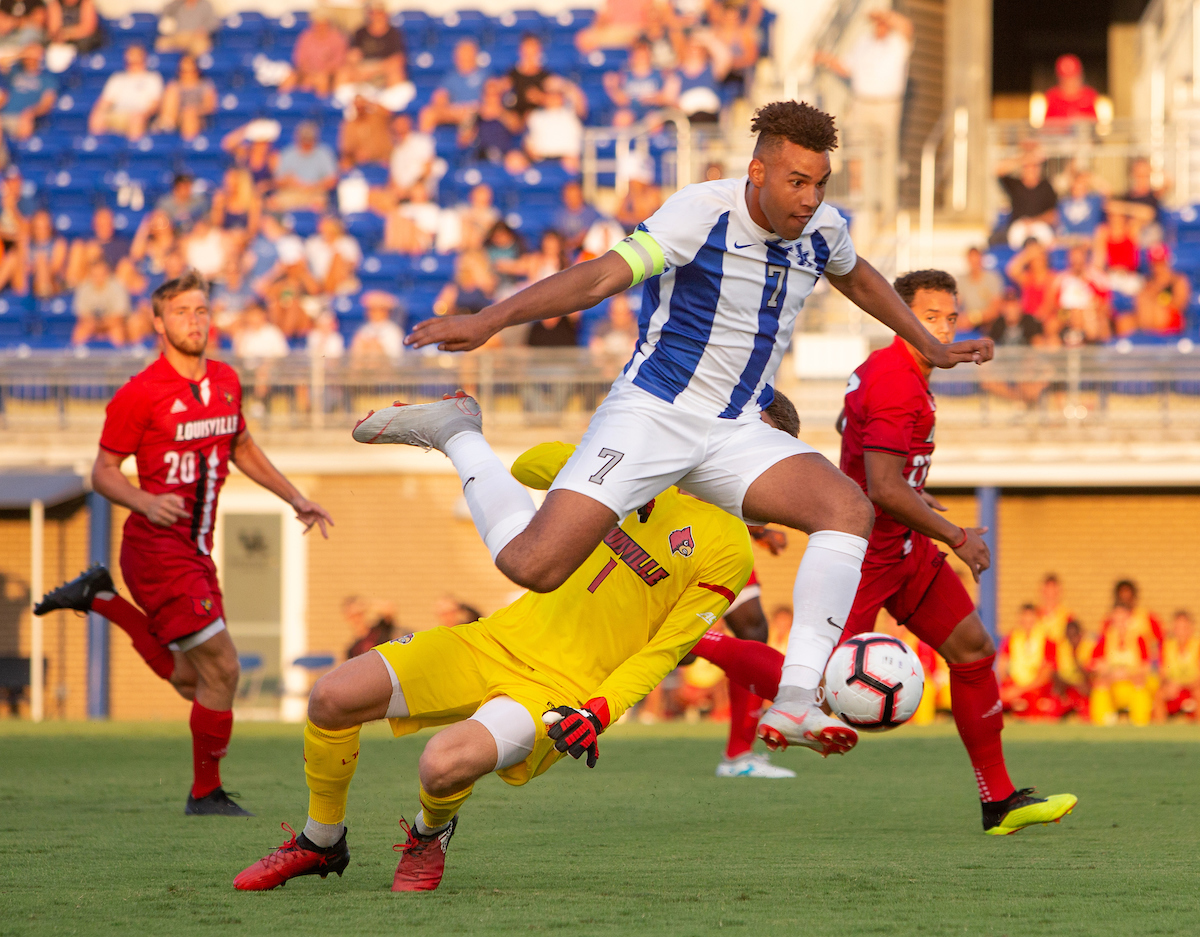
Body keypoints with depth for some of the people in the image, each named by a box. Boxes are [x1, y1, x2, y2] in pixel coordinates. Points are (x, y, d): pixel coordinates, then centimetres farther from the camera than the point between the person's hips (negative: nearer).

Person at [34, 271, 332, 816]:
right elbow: (103, 472, -8)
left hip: (196, 551, 8)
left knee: (191, 680, 14)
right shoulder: (140, 394, -12)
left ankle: (102, 598, 26)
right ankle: (206, 793, 4)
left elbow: (241, 448, 26)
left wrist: (295, 498, 19)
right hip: (157, 548, -8)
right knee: (221, 668, -11)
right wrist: (147, 503, -26)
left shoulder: (226, 382, 9)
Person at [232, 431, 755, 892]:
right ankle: (321, 844, 17)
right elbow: (525, 469, 18)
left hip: (564, 692, -6)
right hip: (502, 639, 6)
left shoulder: (728, 549, -5)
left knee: (443, 766, -33)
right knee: (331, 699, -8)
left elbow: (663, 651, -7)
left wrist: (598, 713, -21)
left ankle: (431, 834, 6)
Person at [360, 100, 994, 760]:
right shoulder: (702, 211, -17)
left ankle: (796, 698, -25)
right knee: (532, 565, -18)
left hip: (736, 434, 6)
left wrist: (931, 348, 37)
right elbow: (601, 277, -25)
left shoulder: (822, 229, 4)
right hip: (651, 411, -6)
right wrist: (489, 321, -36)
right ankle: (455, 434, 10)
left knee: (848, 508, -21)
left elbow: (858, 279, 29)